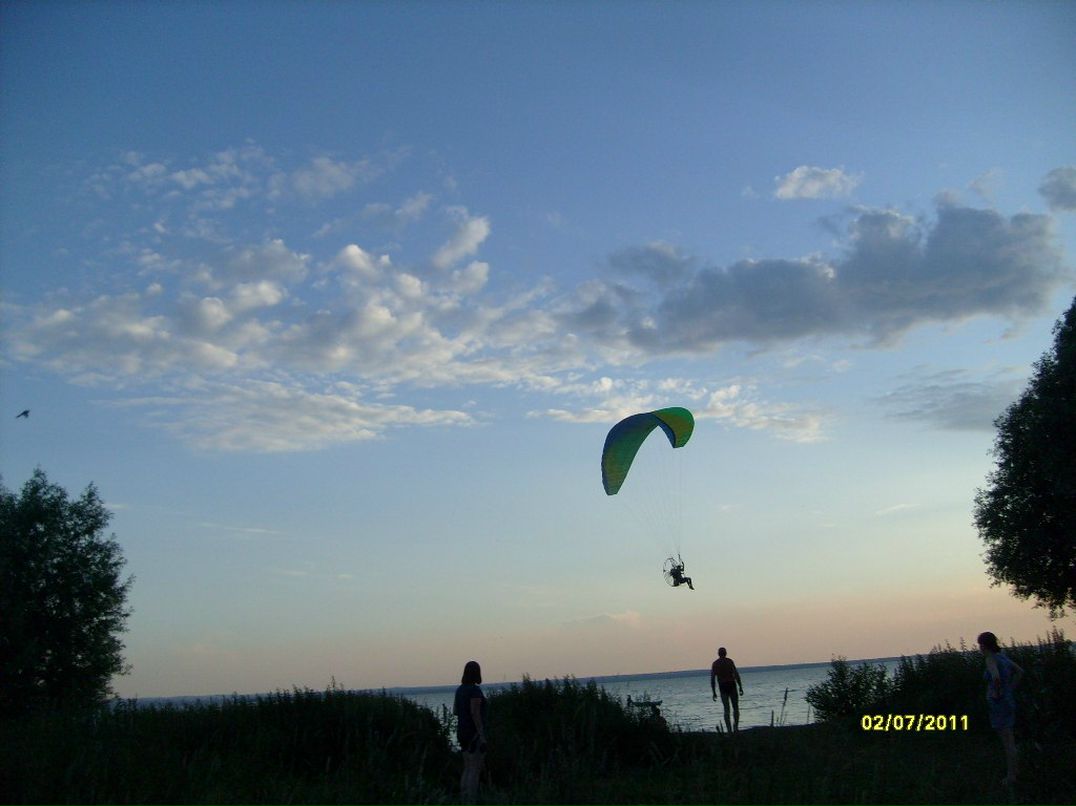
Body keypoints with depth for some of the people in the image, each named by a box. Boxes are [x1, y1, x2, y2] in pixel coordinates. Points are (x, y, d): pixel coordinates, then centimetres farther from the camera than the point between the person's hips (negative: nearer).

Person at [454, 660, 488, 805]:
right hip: (475, 733, -9)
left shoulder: (460, 689, 10)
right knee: (475, 771, -5)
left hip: (463, 733, 9)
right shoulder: (475, 690, -16)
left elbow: (455, 711, 15)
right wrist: (482, 735, -21)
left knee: (467, 769, 14)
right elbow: (474, 713, -22)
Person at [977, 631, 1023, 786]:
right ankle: (1012, 772, 28)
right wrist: (1010, 689, 15)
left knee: (1007, 743, 1)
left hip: (999, 705, -9)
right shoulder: (1002, 656, 6)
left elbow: (996, 677, -39)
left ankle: (1011, 776, 10)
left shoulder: (991, 659, -20)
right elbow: (1020, 671, 18)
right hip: (1007, 702, 9)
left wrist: (997, 693, -21)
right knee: (1008, 740, 18)